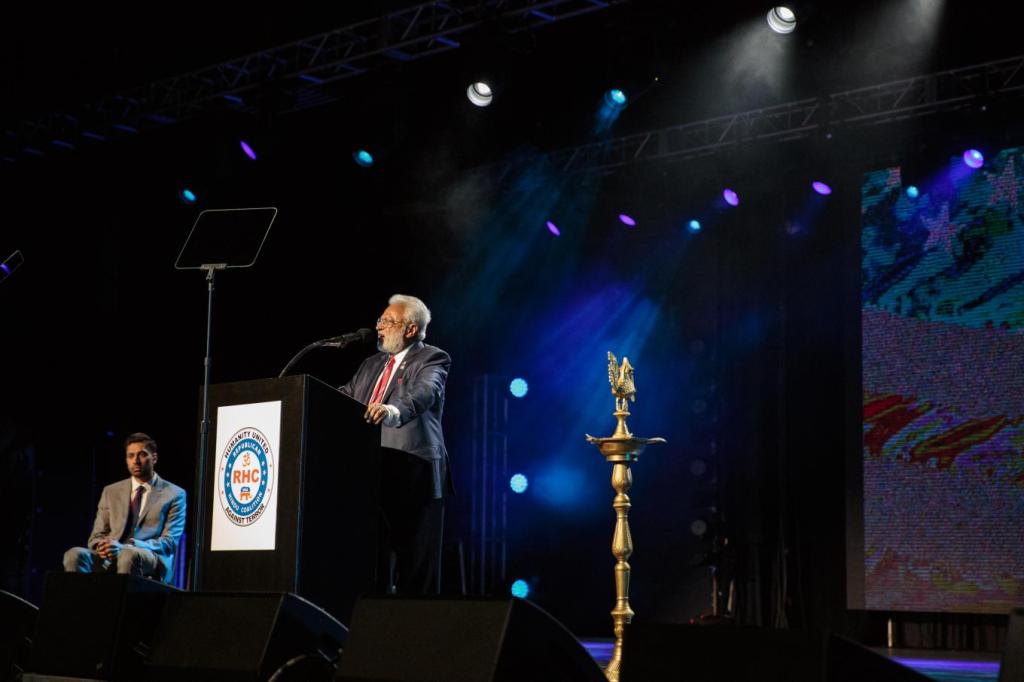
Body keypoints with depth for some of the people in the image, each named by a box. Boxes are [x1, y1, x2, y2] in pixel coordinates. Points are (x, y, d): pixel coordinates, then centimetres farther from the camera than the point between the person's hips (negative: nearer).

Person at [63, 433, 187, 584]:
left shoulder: (174, 495, 9)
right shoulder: (111, 492, 21)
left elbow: (170, 542, -2)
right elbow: (96, 536, 17)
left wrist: (125, 547, -17)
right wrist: (103, 546, -11)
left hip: (151, 561, -4)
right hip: (110, 559, 4)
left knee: (129, 555, -39)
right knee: (75, 554, -28)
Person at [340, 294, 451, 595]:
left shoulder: (432, 359, -1)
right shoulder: (371, 365, 23)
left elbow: (424, 392, -21)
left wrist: (393, 411, -41)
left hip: (413, 477, -7)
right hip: (372, 476, 7)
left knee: (415, 569, -4)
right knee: (376, 562, 8)